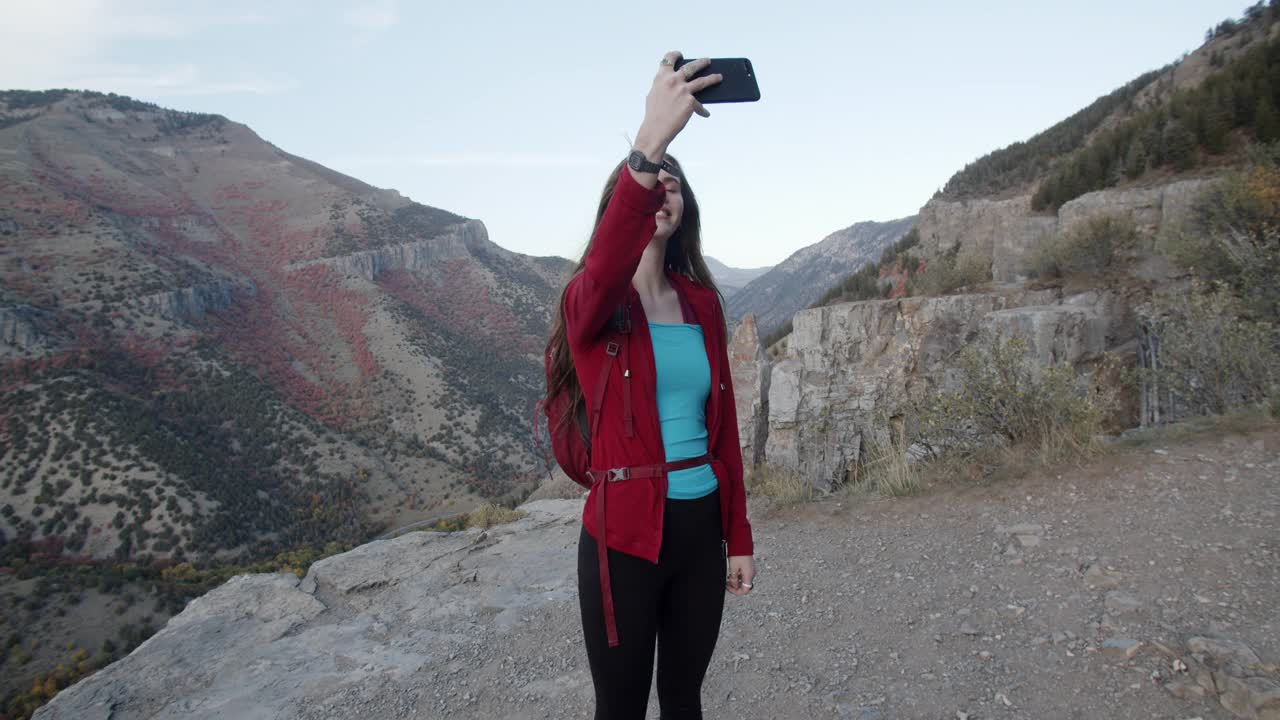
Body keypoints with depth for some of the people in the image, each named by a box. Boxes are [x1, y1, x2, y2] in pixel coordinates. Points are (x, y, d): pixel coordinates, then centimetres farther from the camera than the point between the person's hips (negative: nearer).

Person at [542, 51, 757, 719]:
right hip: (625, 536, -4)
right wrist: (647, 144, -47)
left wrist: (738, 537, 9)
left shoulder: (702, 304, 7)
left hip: (700, 528, 5)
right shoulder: (590, 302, -7)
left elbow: (723, 423, 9)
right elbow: (605, 270, -34)